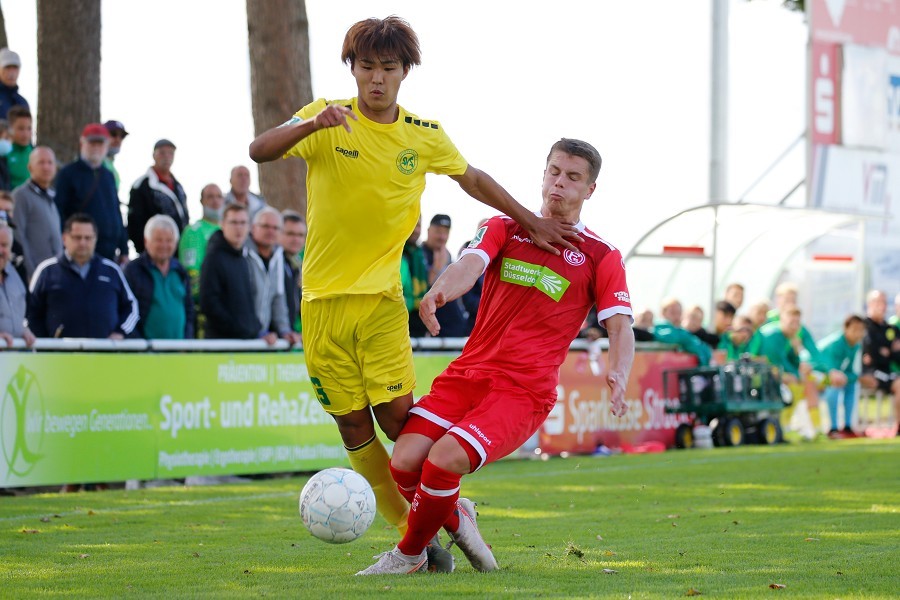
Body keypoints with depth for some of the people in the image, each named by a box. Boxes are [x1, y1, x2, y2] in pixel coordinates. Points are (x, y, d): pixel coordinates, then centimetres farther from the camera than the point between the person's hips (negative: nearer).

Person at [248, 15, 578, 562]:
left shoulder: (425, 136, 4)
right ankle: (409, 534, 10)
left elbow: (474, 179, 22)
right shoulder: (327, 119, -3)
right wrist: (312, 125, -36)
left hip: (382, 295, 0)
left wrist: (532, 223, 24)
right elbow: (260, 152, -19)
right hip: (324, 296, 0)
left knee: (398, 415, -11)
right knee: (353, 424, 1)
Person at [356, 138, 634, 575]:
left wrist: (618, 375, -26)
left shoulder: (601, 256, 5)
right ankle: (454, 516, 17)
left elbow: (620, 328, -3)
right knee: (405, 462, -17)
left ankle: (409, 555, 1)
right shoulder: (504, 228, 12)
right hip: (468, 372, 3)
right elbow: (469, 266, -8)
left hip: (525, 390, -3)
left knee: (444, 460, -26)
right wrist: (439, 290, -33)